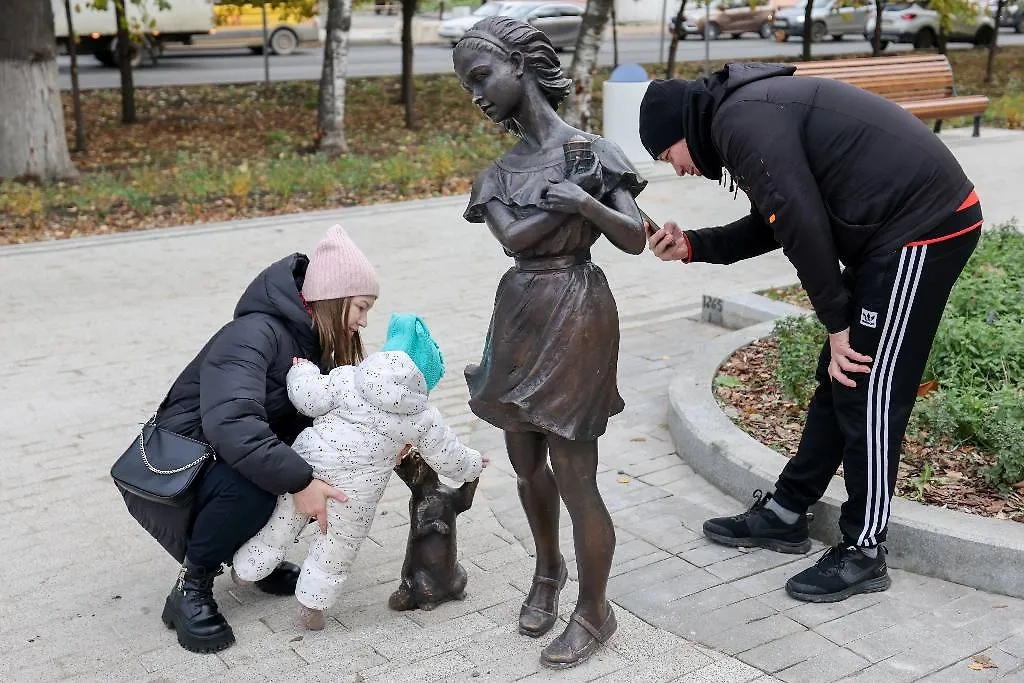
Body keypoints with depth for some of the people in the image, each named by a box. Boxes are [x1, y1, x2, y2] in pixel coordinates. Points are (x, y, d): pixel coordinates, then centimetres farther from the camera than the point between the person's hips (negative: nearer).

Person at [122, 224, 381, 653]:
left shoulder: (309, 344, 5)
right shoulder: (256, 334, -25)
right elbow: (229, 424, -41)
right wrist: (298, 481, -41)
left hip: (221, 471, 8)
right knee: (252, 482, -37)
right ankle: (190, 592, -15)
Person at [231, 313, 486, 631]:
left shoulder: (348, 379, -3)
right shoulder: (423, 417, 1)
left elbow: (311, 400, -6)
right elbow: (447, 457, 10)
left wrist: (302, 371, 14)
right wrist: (474, 465, 31)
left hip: (309, 459, 2)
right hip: (357, 487, -2)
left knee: (284, 519, 21)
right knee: (339, 543, 15)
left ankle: (245, 569, 37)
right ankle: (312, 604, 19)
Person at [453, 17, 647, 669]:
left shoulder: (587, 148, -6)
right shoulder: (499, 170, 8)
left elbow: (636, 239, -11)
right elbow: (513, 237, -9)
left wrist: (586, 203, -26)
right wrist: (567, 197, -14)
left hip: (575, 317, -6)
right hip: (519, 314, 6)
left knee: (574, 474, -1)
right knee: (526, 460, 17)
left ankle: (595, 611, 18)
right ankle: (548, 570, 43)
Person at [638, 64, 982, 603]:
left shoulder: (740, 119, -15)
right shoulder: (754, 108, 17)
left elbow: (801, 225, -20)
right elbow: (774, 225, 20)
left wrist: (837, 322, -12)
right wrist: (693, 246, 12)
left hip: (923, 227, -10)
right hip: (897, 228, 10)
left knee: (868, 391, -3)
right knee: (838, 379, 14)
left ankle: (863, 552, 10)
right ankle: (785, 513, 25)